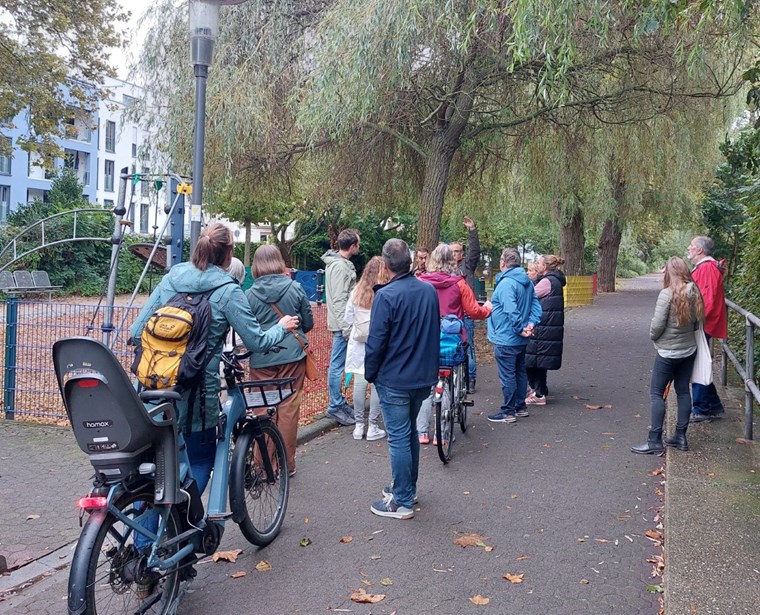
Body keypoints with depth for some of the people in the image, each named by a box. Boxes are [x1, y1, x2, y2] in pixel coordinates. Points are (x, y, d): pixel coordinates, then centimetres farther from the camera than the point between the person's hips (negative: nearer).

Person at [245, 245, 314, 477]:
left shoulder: (250, 294, -6)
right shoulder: (295, 288, -4)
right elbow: (309, 323, 4)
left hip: (262, 360, -1)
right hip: (293, 356, 1)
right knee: (289, 409, 8)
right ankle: (287, 464, 16)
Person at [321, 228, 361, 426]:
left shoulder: (341, 263, 14)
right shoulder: (340, 266, -17)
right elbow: (339, 300, -21)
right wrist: (346, 327, -21)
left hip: (342, 322, 11)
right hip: (342, 323, -11)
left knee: (338, 363, 16)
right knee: (337, 364, -4)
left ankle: (339, 402, 25)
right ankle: (336, 406, 3)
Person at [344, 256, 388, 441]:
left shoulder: (356, 292, 0)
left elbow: (348, 318, 7)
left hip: (358, 344, 4)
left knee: (359, 383, 9)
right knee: (378, 384, 4)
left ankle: (358, 426, 16)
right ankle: (373, 427, 10)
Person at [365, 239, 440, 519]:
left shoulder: (386, 295, -19)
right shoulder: (429, 290, 2)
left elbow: (376, 341, -17)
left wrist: (370, 373, -2)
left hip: (394, 380, -7)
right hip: (424, 377, 7)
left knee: (398, 438, 1)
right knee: (410, 432, 21)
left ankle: (402, 502, 8)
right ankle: (408, 488, 33)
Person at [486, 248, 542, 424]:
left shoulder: (506, 283, -21)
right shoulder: (527, 282, 8)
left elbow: (511, 311, -28)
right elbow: (535, 304, 5)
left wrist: (520, 328, -18)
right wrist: (531, 323, -5)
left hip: (505, 339, -9)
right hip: (521, 339, 9)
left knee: (507, 375, -2)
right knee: (520, 372, 18)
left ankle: (508, 412, 4)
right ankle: (521, 406, 29)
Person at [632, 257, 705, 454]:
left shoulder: (667, 294, -20)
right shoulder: (694, 293, 1)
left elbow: (657, 324, -18)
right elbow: (697, 322, 9)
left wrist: (653, 336, 1)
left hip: (667, 353, -7)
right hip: (689, 350, 7)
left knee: (656, 393, -1)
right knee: (683, 391, 14)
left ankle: (654, 441, -3)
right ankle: (681, 437, 20)